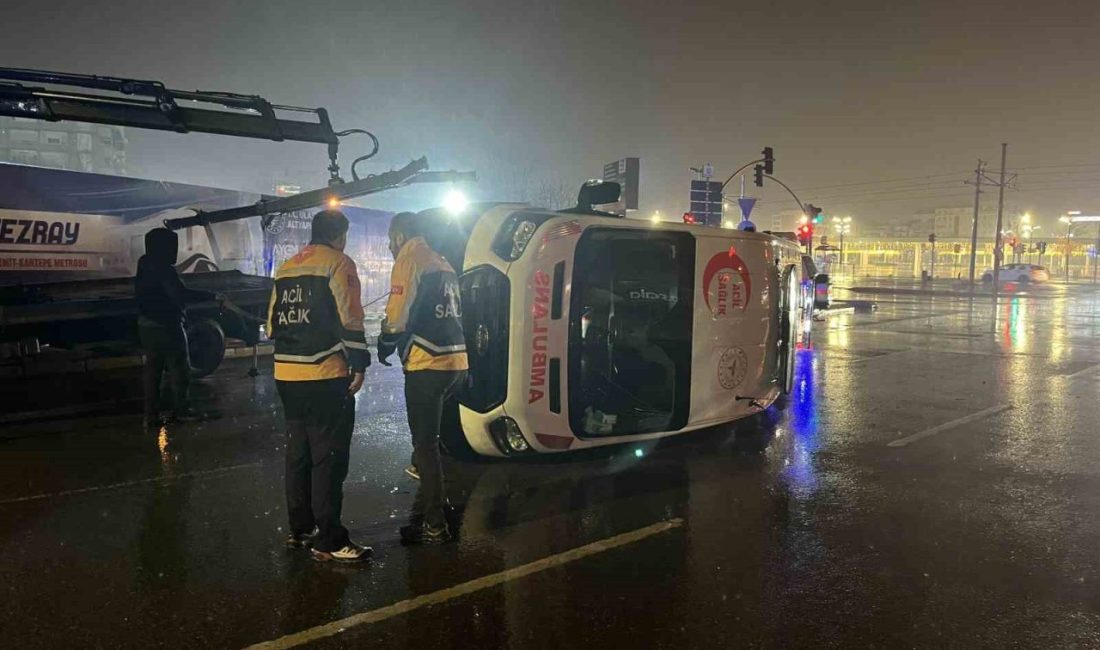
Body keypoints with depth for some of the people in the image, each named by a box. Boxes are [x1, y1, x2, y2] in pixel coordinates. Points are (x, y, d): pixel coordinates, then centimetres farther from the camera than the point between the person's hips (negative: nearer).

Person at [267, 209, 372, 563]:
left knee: (298, 452, 16)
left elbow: (273, 322, 19)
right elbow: (350, 320, -14)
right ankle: (329, 541, 0)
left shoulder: (285, 268, 17)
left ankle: (300, 530, 27)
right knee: (329, 458, -3)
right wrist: (359, 364, -9)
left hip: (286, 376, 8)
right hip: (325, 376, -8)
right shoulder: (337, 263, -5)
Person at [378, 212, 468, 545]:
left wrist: (384, 345, 5)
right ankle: (426, 510, 29)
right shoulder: (443, 264, 20)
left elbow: (398, 315, -13)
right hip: (456, 363, 8)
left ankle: (435, 526, 5)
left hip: (427, 365, -8)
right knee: (427, 436, 19)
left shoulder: (409, 260, -6)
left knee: (426, 445, -1)